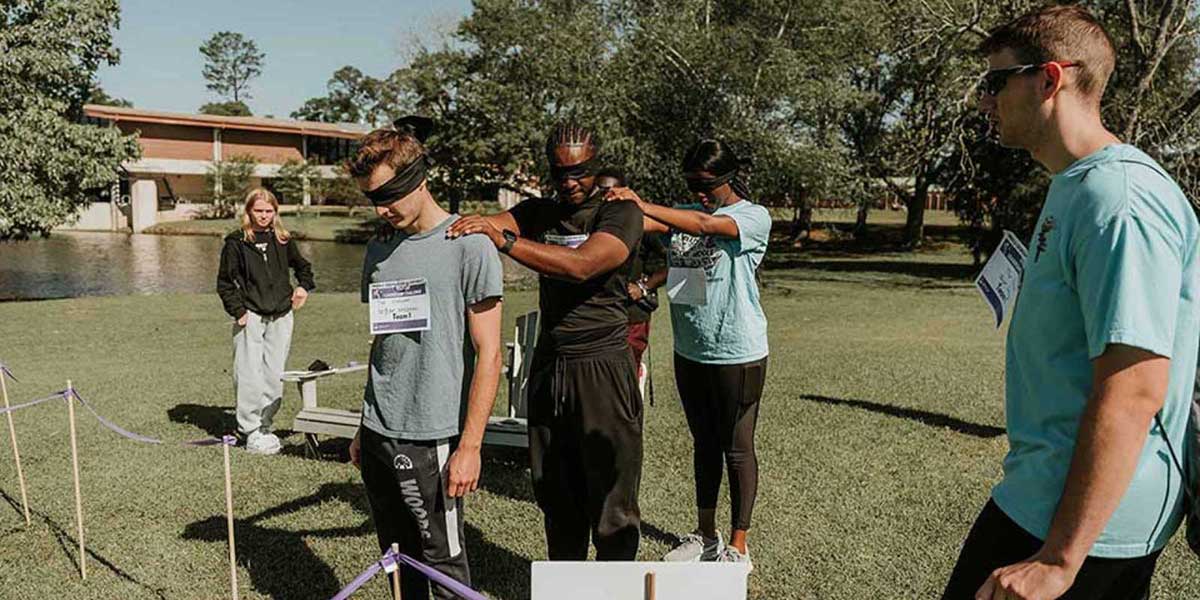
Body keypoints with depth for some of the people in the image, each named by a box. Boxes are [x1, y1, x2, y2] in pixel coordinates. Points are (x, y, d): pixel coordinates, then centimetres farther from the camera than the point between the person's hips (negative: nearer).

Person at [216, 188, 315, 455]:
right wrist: (238, 310, -8)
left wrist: (305, 286, 9)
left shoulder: (283, 241, 9)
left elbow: (302, 266, 27)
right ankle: (250, 430, 3)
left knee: (274, 376, 6)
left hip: (281, 317, 4)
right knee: (250, 376, -6)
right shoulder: (236, 242, -1)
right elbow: (224, 282, 1)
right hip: (250, 317, -4)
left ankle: (265, 426, 18)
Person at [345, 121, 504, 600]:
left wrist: (470, 446, -15)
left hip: (431, 438, -6)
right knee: (398, 555, 16)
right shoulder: (379, 249, 10)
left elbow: (488, 354, -11)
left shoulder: (468, 247, -9)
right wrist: (365, 427, 16)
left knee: (445, 562, 3)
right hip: (377, 434, 6)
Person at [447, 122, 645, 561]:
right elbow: (488, 224, -9)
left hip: (603, 370, -5)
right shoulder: (539, 213, 10)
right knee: (556, 496, 15)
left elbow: (581, 264, -25)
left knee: (611, 503, 2)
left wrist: (504, 240, -32)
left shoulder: (620, 213, -7)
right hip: (547, 367, 5)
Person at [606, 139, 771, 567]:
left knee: (736, 448, 6)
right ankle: (705, 536, 33)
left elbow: (707, 225, -30)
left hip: (737, 354, -6)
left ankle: (738, 547, 20)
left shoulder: (754, 217, -9)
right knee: (704, 444, 18)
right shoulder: (684, 213, 8)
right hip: (689, 351, 6)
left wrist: (643, 205, -34)